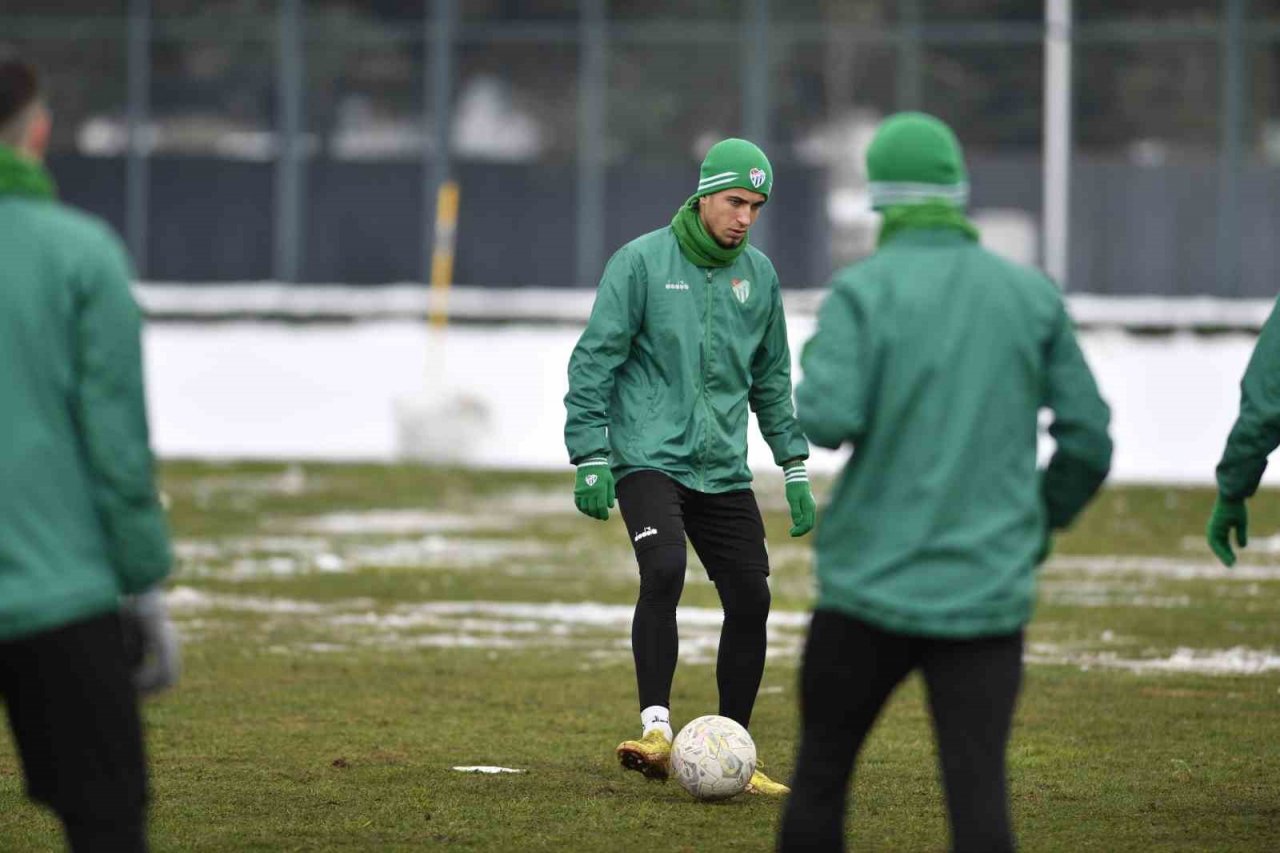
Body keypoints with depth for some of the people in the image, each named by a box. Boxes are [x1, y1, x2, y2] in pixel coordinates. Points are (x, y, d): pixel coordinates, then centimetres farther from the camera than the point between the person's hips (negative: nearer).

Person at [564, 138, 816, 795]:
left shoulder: (758, 274, 10)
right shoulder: (642, 261, -6)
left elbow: (771, 377, 21)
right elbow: (594, 360, -5)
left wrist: (794, 467, 17)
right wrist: (591, 460, -11)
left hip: (723, 469, 5)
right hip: (650, 457, -5)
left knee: (751, 600, 0)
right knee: (664, 569, -28)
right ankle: (656, 729, -28)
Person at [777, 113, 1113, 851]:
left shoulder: (863, 291, -5)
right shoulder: (1032, 295, 5)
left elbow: (826, 420, -17)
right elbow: (1090, 441, 5)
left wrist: (814, 368, 5)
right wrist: (1042, 523, 22)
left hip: (872, 587, -1)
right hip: (990, 593, 2)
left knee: (820, 778, 14)